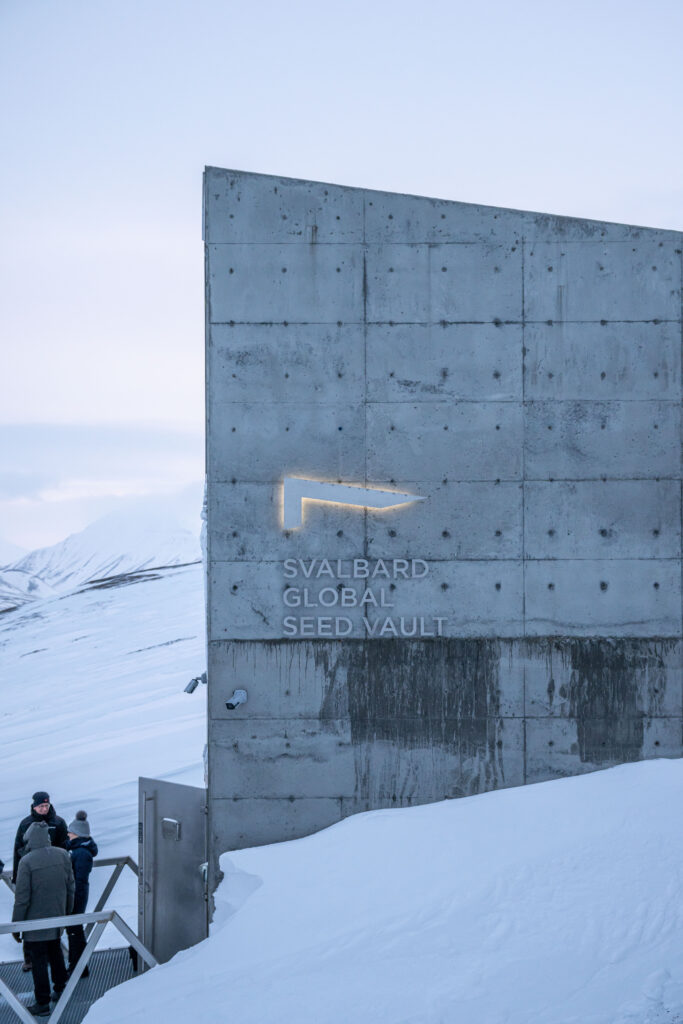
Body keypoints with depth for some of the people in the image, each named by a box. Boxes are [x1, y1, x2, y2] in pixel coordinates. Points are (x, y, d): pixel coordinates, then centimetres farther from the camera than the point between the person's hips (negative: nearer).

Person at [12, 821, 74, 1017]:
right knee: (55, 951, 26)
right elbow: (71, 887, 5)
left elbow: (22, 897, -18)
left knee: (39, 960, 3)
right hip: (57, 917, 6)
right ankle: (60, 988, 39)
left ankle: (42, 1003, 9)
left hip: (35, 921, -6)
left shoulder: (27, 861, -21)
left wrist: (16, 925, -8)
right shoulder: (63, 855, -4)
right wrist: (67, 911, 20)